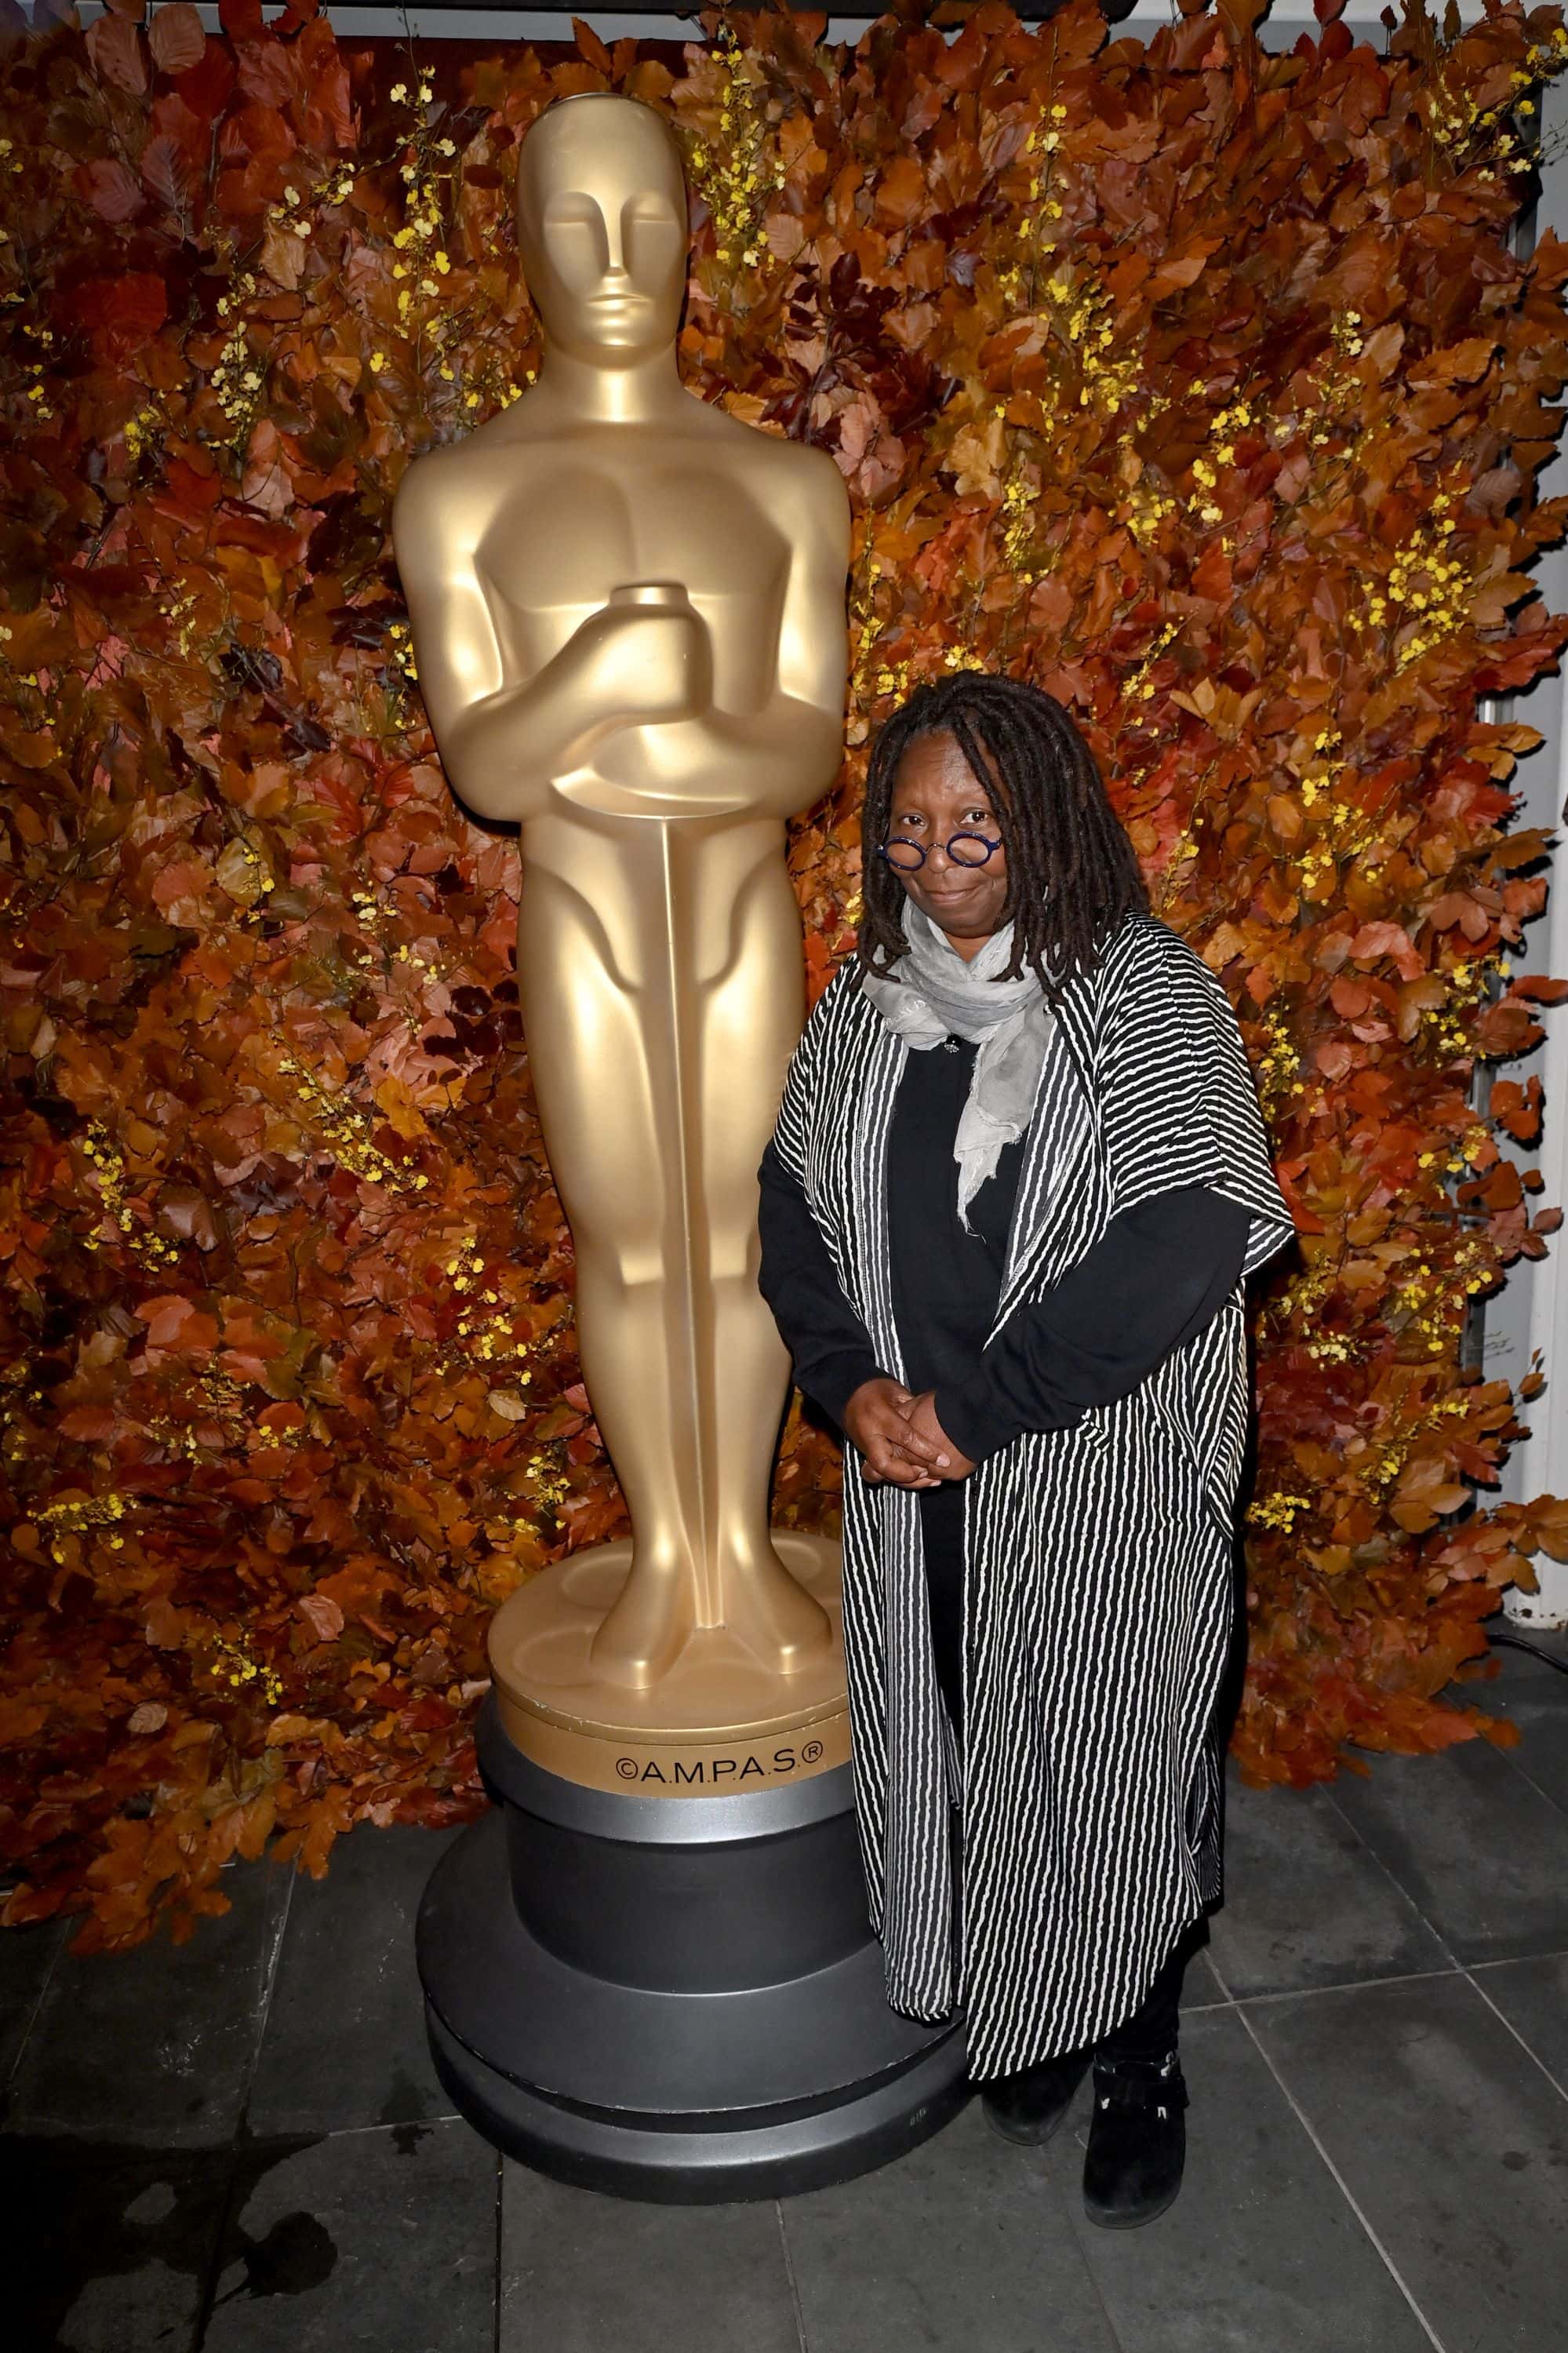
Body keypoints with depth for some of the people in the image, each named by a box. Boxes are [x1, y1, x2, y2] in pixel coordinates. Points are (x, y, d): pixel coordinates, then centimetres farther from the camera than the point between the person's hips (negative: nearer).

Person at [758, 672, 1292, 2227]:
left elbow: (1185, 1238, -20)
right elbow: (794, 1200, 6)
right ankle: (1021, 2024, 43)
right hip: (917, 1473, 4)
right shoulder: (867, 1003, 4)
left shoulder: (1146, 994, -11)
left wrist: (979, 1410, -19)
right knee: (964, 1758, 17)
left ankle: (1141, 2060, 36)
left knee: (1108, 1767, 10)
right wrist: (854, 1384, -10)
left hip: (1100, 1484, -4)